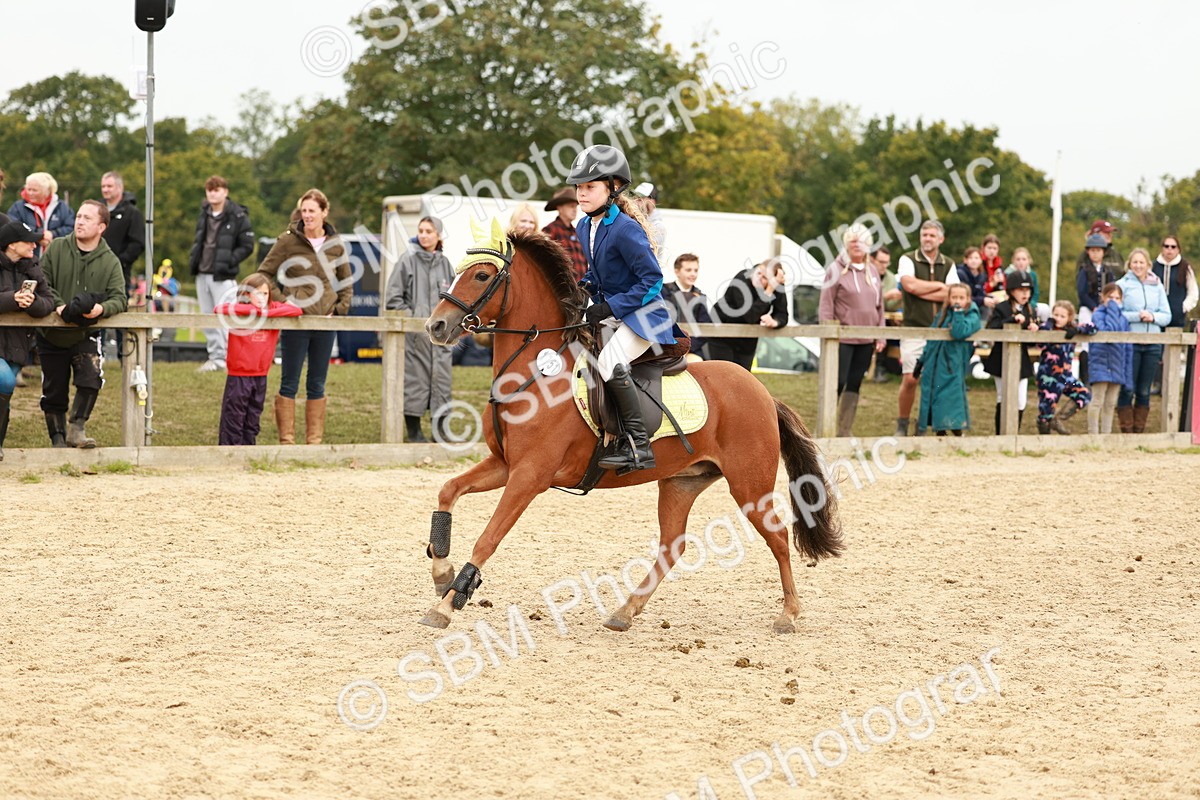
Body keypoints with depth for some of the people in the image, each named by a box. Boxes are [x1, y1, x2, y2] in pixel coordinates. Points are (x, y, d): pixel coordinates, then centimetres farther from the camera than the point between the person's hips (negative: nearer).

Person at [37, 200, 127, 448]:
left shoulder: (110, 262, -4)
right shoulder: (57, 248, -3)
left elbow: (120, 298, -10)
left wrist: (102, 309, -31)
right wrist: (57, 305, -21)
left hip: (85, 335, -1)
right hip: (52, 335, 1)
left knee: (90, 379, -23)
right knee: (53, 392, 6)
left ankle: (77, 428, -8)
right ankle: (58, 439, 21)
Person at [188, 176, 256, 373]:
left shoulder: (238, 216, -7)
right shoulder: (204, 214, 13)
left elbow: (247, 246, -7)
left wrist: (229, 261, -14)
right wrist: (193, 258, 12)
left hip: (223, 277, -7)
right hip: (202, 274, 7)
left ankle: (222, 358, -7)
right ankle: (213, 356, 16)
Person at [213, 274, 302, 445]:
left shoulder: (274, 309, 4)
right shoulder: (240, 311, -5)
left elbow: (296, 310, -8)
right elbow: (219, 309, -23)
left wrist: (267, 312, -16)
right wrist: (252, 309, -22)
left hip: (260, 378, 4)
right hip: (238, 377, -4)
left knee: (252, 423, 12)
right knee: (233, 422, 0)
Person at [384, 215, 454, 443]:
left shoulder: (445, 264, 12)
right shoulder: (407, 260, -1)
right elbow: (393, 297, -3)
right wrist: (411, 317, -10)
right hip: (415, 334, -4)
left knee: (441, 378, 4)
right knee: (415, 378, -2)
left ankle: (440, 430, 11)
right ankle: (413, 430, 5)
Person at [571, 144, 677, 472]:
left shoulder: (625, 229, -20)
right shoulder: (583, 228, 6)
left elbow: (652, 279, -20)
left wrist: (611, 306, -23)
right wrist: (581, 288, -1)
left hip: (642, 314, -10)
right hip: (609, 316, 10)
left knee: (610, 362, -31)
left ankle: (638, 445, -28)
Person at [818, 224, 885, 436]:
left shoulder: (872, 272, 13)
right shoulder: (837, 269, -5)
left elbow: (879, 306, 17)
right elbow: (826, 305, -8)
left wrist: (880, 335, 11)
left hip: (866, 340, 6)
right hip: (843, 338, -6)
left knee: (855, 385, 8)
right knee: (838, 383, -7)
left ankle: (844, 430, 14)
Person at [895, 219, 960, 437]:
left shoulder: (948, 265, 11)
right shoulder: (908, 260, 3)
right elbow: (910, 284, -16)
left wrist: (920, 292, -10)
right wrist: (939, 286, -4)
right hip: (914, 329, -3)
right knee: (910, 379, -7)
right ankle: (902, 425, 7)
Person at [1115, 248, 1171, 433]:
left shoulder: (1157, 286, 11)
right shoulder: (1122, 285, 0)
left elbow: (1166, 316, 9)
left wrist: (1153, 317, -10)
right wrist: (1137, 316, -18)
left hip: (1153, 343, 3)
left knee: (1144, 391, 7)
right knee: (1127, 390, -3)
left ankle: (1139, 430, 15)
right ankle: (1126, 430, 4)